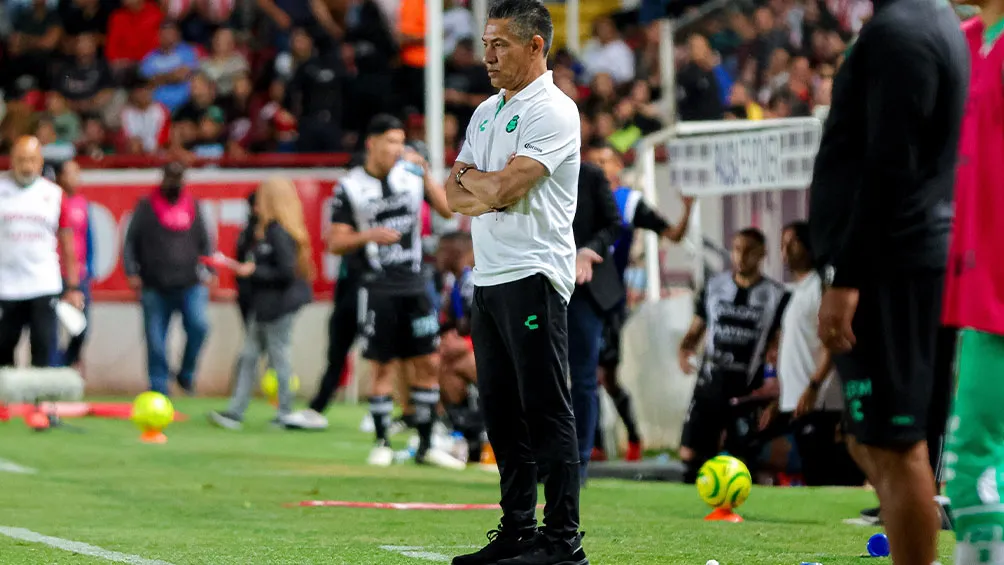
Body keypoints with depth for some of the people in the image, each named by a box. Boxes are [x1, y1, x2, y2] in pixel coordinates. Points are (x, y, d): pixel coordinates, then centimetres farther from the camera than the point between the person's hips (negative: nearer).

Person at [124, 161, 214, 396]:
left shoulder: (192, 206, 13)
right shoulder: (147, 207, 6)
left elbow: (205, 241, 18)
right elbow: (130, 241, 6)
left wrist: (210, 270, 8)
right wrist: (132, 272, -3)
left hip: (190, 283, 1)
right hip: (155, 286, -1)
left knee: (199, 325, -17)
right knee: (156, 339, 0)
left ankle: (186, 374, 3)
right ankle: (159, 385, 10)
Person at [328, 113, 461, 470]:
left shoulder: (412, 173, 5)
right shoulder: (350, 187, -3)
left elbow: (447, 210, -1)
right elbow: (335, 243, -1)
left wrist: (426, 174, -10)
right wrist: (370, 235, -17)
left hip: (414, 286, 3)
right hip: (379, 289, -3)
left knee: (429, 364, 2)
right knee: (384, 367, -2)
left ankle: (425, 446, 9)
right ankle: (382, 444, 9)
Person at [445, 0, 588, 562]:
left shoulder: (553, 111, -9)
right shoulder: (487, 111, 19)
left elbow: (503, 189, -18)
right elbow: (455, 193, 13)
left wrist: (472, 179, 2)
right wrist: (487, 191, -8)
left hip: (533, 278, -9)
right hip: (488, 278, 9)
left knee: (546, 410, -8)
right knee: (502, 411, 10)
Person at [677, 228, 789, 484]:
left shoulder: (777, 296, -1)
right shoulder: (713, 287, 9)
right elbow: (697, 328, 14)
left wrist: (776, 379, -15)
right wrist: (685, 349, -7)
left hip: (747, 392, -2)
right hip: (709, 385, 2)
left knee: (741, 462, -1)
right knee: (690, 454, -3)